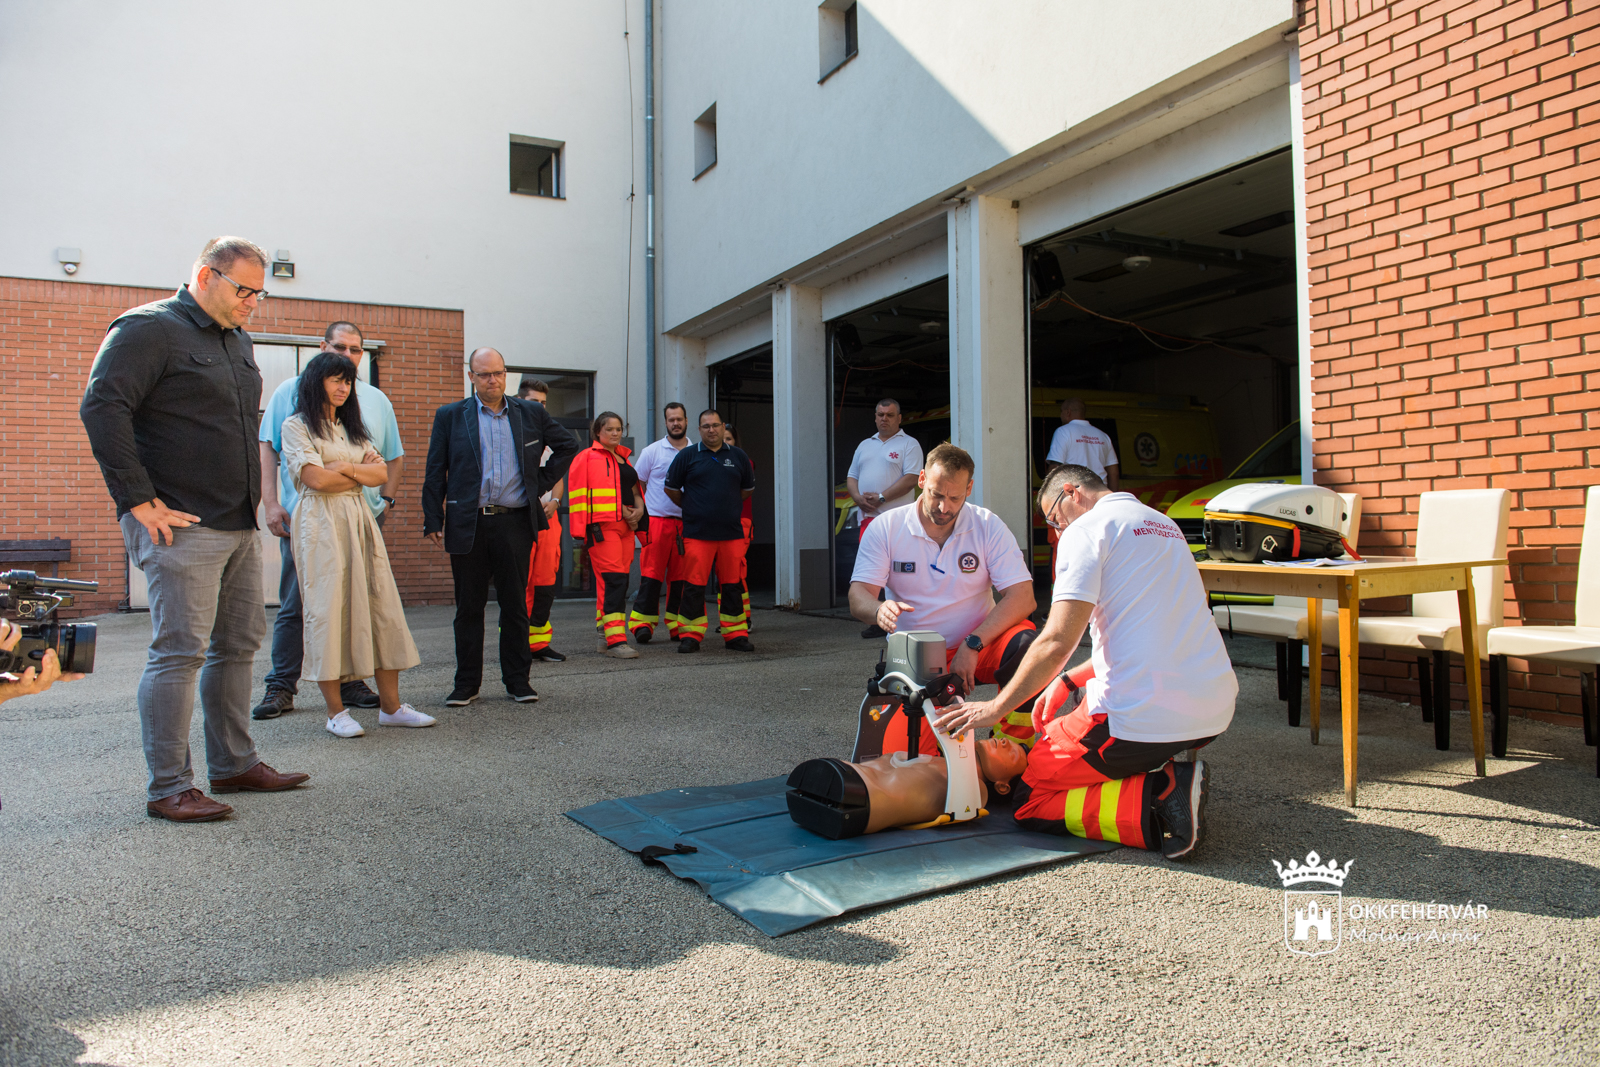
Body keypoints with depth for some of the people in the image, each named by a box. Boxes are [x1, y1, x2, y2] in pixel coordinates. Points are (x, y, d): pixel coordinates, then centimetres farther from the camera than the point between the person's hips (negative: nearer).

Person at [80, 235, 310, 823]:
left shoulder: (238, 340, 19)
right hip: (182, 527, -9)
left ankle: (234, 764, 23)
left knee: (238, 645, 12)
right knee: (180, 652, -6)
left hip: (240, 526, 9)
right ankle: (168, 788, 2)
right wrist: (139, 500, -19)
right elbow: (101, 407, -17)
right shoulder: (149, 328, -7)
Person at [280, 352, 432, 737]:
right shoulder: (297, 425, 3)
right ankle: (336, 711, 1)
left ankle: (390, 705, 4)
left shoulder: (352, 428, 23)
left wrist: (346, 468, -5)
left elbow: (381, 473, 11)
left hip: (359, 520, 6)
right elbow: (316, 478, -10)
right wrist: (362, 474, 3)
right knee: (328, 608, -7)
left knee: (381, 605, 0)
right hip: (321, 524, -6)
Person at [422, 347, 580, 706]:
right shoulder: (450, 416, 7)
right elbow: (435, 473, 5)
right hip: (467, 524, 0)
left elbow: (568, 445, 19)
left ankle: (517, 679, 17)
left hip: (514, 523, 1)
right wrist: (433, 522, -2)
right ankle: (467, 683, 16)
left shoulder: (530, 414, 9)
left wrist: (543, 482, 9)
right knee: (469, 606, 6)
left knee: (515, 605, 6)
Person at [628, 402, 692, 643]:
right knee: (651, 573, -6)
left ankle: (677, 624, 13)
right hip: (657, 520, -2)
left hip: (687, 523, 2)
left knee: (681, 576, 5)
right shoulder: (652, 451, 5)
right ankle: (642, 622, 0)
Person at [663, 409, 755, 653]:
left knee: (732, 585, 5)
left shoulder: (738, 457, 12)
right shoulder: (687, 456, 5)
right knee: (694, 585, -3)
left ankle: (735, 635, 13)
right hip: (696, 533, -2)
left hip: (731, 533, 2)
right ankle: (691, 635, 6)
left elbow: (748, 488, 24)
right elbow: (671, 488, 10)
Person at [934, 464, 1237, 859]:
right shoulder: (1165, 525, 20)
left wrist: (996, 708, -6)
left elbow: (1057, 641, -16)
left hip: (1145, 716, -9)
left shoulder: (1088, 529, -6)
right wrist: (1067, 681, 26)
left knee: (1031, 803, 6)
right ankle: (1169, 779, 8)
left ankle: (1159, 801, -13)